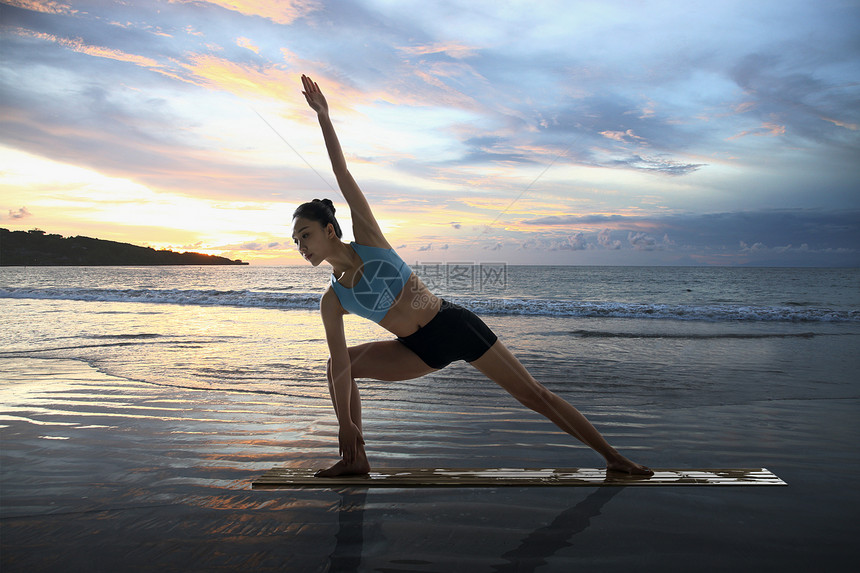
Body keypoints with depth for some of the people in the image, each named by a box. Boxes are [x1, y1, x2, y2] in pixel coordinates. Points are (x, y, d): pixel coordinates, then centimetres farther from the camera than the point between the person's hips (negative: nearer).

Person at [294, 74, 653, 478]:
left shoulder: (368, 239, -10)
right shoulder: (332, 300, -3)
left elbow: (344, 176, -13)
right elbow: (341, 364, -5)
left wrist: (323, 116, -13)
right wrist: (345, 423, -6)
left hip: (454, 325, -4)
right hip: (422, 351, 4)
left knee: (532, 393, 0)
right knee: (340, 364, -2)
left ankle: (612, 457, 11)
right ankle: (356, 460, 6)